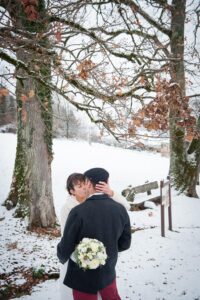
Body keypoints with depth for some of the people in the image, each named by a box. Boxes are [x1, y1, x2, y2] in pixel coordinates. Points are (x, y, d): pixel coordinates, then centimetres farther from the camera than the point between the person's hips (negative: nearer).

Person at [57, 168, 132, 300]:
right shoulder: (120, 209, -12)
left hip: (84, 275, -3)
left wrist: (62, 257, 5)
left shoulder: (78, 211, -27)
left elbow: (66, 245, -17)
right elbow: (125, 243, -1)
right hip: (108, 270, 4)